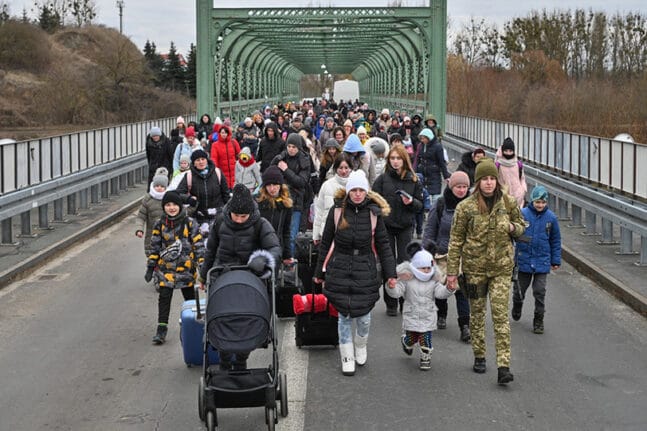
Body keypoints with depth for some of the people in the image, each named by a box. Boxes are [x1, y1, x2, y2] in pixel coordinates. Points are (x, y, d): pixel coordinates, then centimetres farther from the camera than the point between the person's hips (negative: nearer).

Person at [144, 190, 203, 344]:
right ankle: (161, 329, -4)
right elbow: (154, 247, 8)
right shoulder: (160, 225, 2)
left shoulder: (189, 223, -4)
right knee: (164, 298, -6)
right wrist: (150, 267, 5)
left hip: (186, 267, -1)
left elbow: (198, 245, -2)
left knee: (189, 297, 12)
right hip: (166, 268, 1)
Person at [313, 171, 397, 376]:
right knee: (344, 316, 5)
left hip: (365, 270, 0)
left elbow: (383, 244, 6)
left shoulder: (374, 213, 0)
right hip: (340, 269, 0)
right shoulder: (337, 210, -2)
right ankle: (347, 357, 19)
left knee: (363, 314, 4)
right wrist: (320, 272, 9)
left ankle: (360, 346, 34)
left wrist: (390, 273, 2)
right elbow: (325, 243, 6)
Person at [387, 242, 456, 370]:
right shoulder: (406, 279, -7)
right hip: (411, 315, -1)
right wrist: (392, 286, -33)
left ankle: (425, 357, 19)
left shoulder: (433, 280, 1)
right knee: (411, 337, 7)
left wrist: (448, 289, -26)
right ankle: (406, 342, 43)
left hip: (428, 316, 1)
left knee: (426, 338, -2)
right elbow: (396, 292, -12)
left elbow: (440, 292, -7)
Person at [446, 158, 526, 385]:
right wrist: (452, 271, -4)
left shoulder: (508, 202, 0)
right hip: (474, 266, 0)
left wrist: (513, 228, -9)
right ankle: (479, 357, 28)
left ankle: (504, 366, -12)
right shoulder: (466, 207, -6)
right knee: (477, 313, 11)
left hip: (501, 266, 0)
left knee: (501, 315, -8)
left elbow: (521, 226, 16)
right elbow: (456, 240, -2)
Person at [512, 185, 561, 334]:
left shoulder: (551, 217, -1)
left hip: (542, 261, 0)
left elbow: (555, 240, 8)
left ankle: (538, 321, 13)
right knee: (519, 289, 14)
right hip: (523, 259, 0)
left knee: (540, 292, -1)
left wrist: (556, 260, 9)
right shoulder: (523, 214, -8)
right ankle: (517, 307, 45)